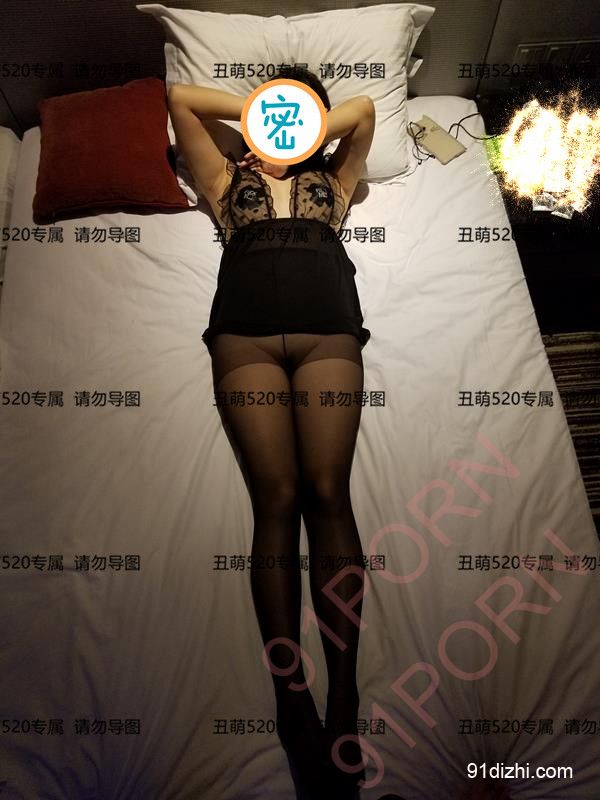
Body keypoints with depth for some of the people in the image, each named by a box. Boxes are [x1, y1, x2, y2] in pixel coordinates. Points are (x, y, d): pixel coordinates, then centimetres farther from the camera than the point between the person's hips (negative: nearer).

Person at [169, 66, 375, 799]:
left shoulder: (330, 182, 36)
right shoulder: (228, 179, 33)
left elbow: (363, 109, 38)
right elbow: (179, 98, 37)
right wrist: (254, 108, 38)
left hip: (328, 333, 1)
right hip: (245, 336, 0)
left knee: (328, 494, -13)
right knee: (276, 501, -11)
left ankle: (343, 696, -9)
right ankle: (291, 696, -6)